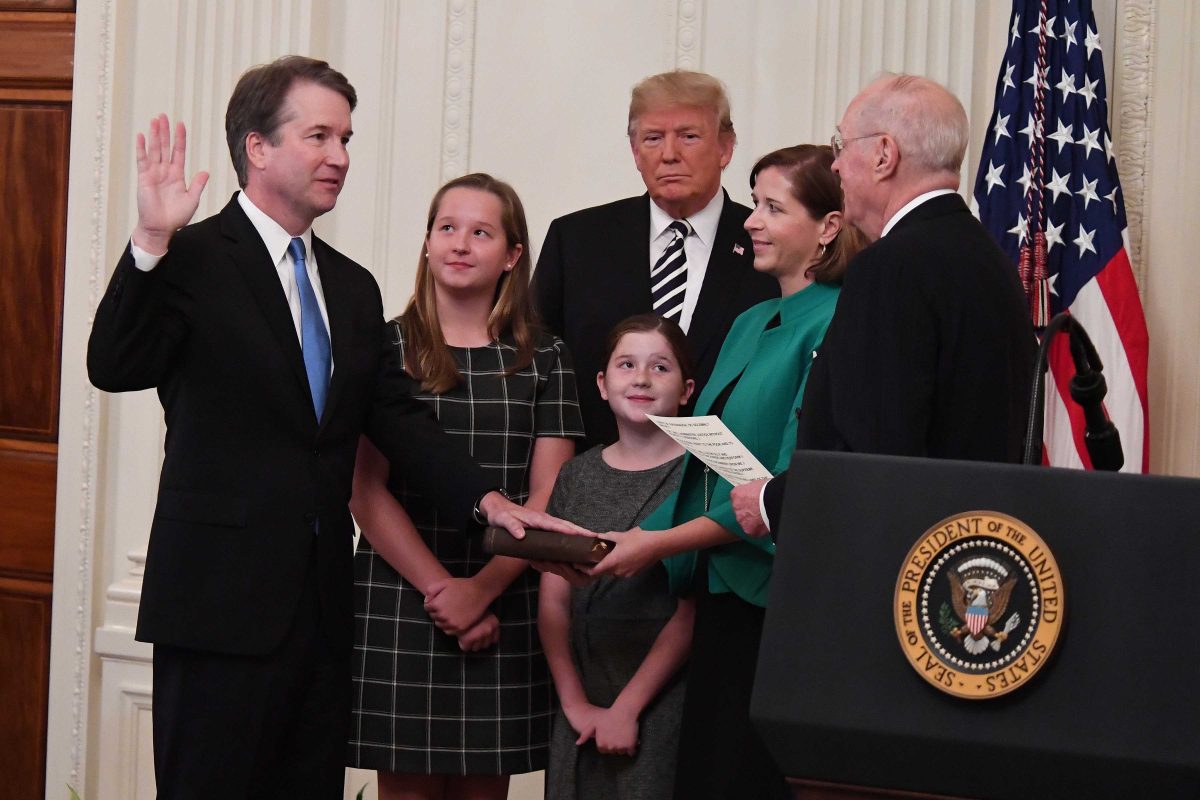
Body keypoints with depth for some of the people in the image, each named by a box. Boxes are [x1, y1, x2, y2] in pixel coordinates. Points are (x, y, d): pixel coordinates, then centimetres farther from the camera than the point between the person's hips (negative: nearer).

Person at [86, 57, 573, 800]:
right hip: (223, 598, -6)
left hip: (320, 599, 7)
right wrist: (152, 242, -30)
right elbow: (116, 367, -18)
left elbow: (398, 416, 10)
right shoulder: (194, 260, -5)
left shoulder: (353, 286, 16)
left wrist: (487, 499, -4)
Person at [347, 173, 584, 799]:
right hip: (398, 604, -1)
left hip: (505, 611, 1)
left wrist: (481, 589, -12)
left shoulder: (544, 360, 8)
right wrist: (439, 588, -11)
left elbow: (548, 498, 1)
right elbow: (366, 491, -3)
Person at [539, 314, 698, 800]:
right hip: (581, 706, 4)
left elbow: (693, 612, -10)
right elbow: (553, 602, 5)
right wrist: (575, 703, -6)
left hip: (663, 700, -4)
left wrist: (627, 708, -13)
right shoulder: (577, 476, 9)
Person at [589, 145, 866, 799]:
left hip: (777, 595, -8)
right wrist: (624, 542, 4)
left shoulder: (832, 327, -12)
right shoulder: (749, 326, 16)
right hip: (721, 594, 8)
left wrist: (660, 542, -13)